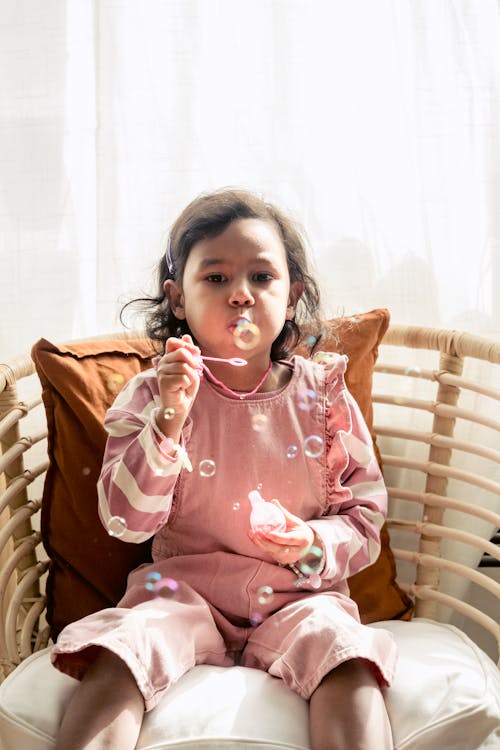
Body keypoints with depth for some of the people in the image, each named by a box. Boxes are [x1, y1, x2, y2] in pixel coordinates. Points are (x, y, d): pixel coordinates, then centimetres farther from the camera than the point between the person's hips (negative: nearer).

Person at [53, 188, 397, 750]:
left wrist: (317, 545, -16)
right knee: (113, 656, -27)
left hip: (296, 594, 1)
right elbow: (126, 521, -8)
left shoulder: (324, 396, 1)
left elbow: (365, 512, 6)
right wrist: (167, 422, -22)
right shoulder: (152, 395, -1)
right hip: (184, 590, 0)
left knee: (348, 657, -30)